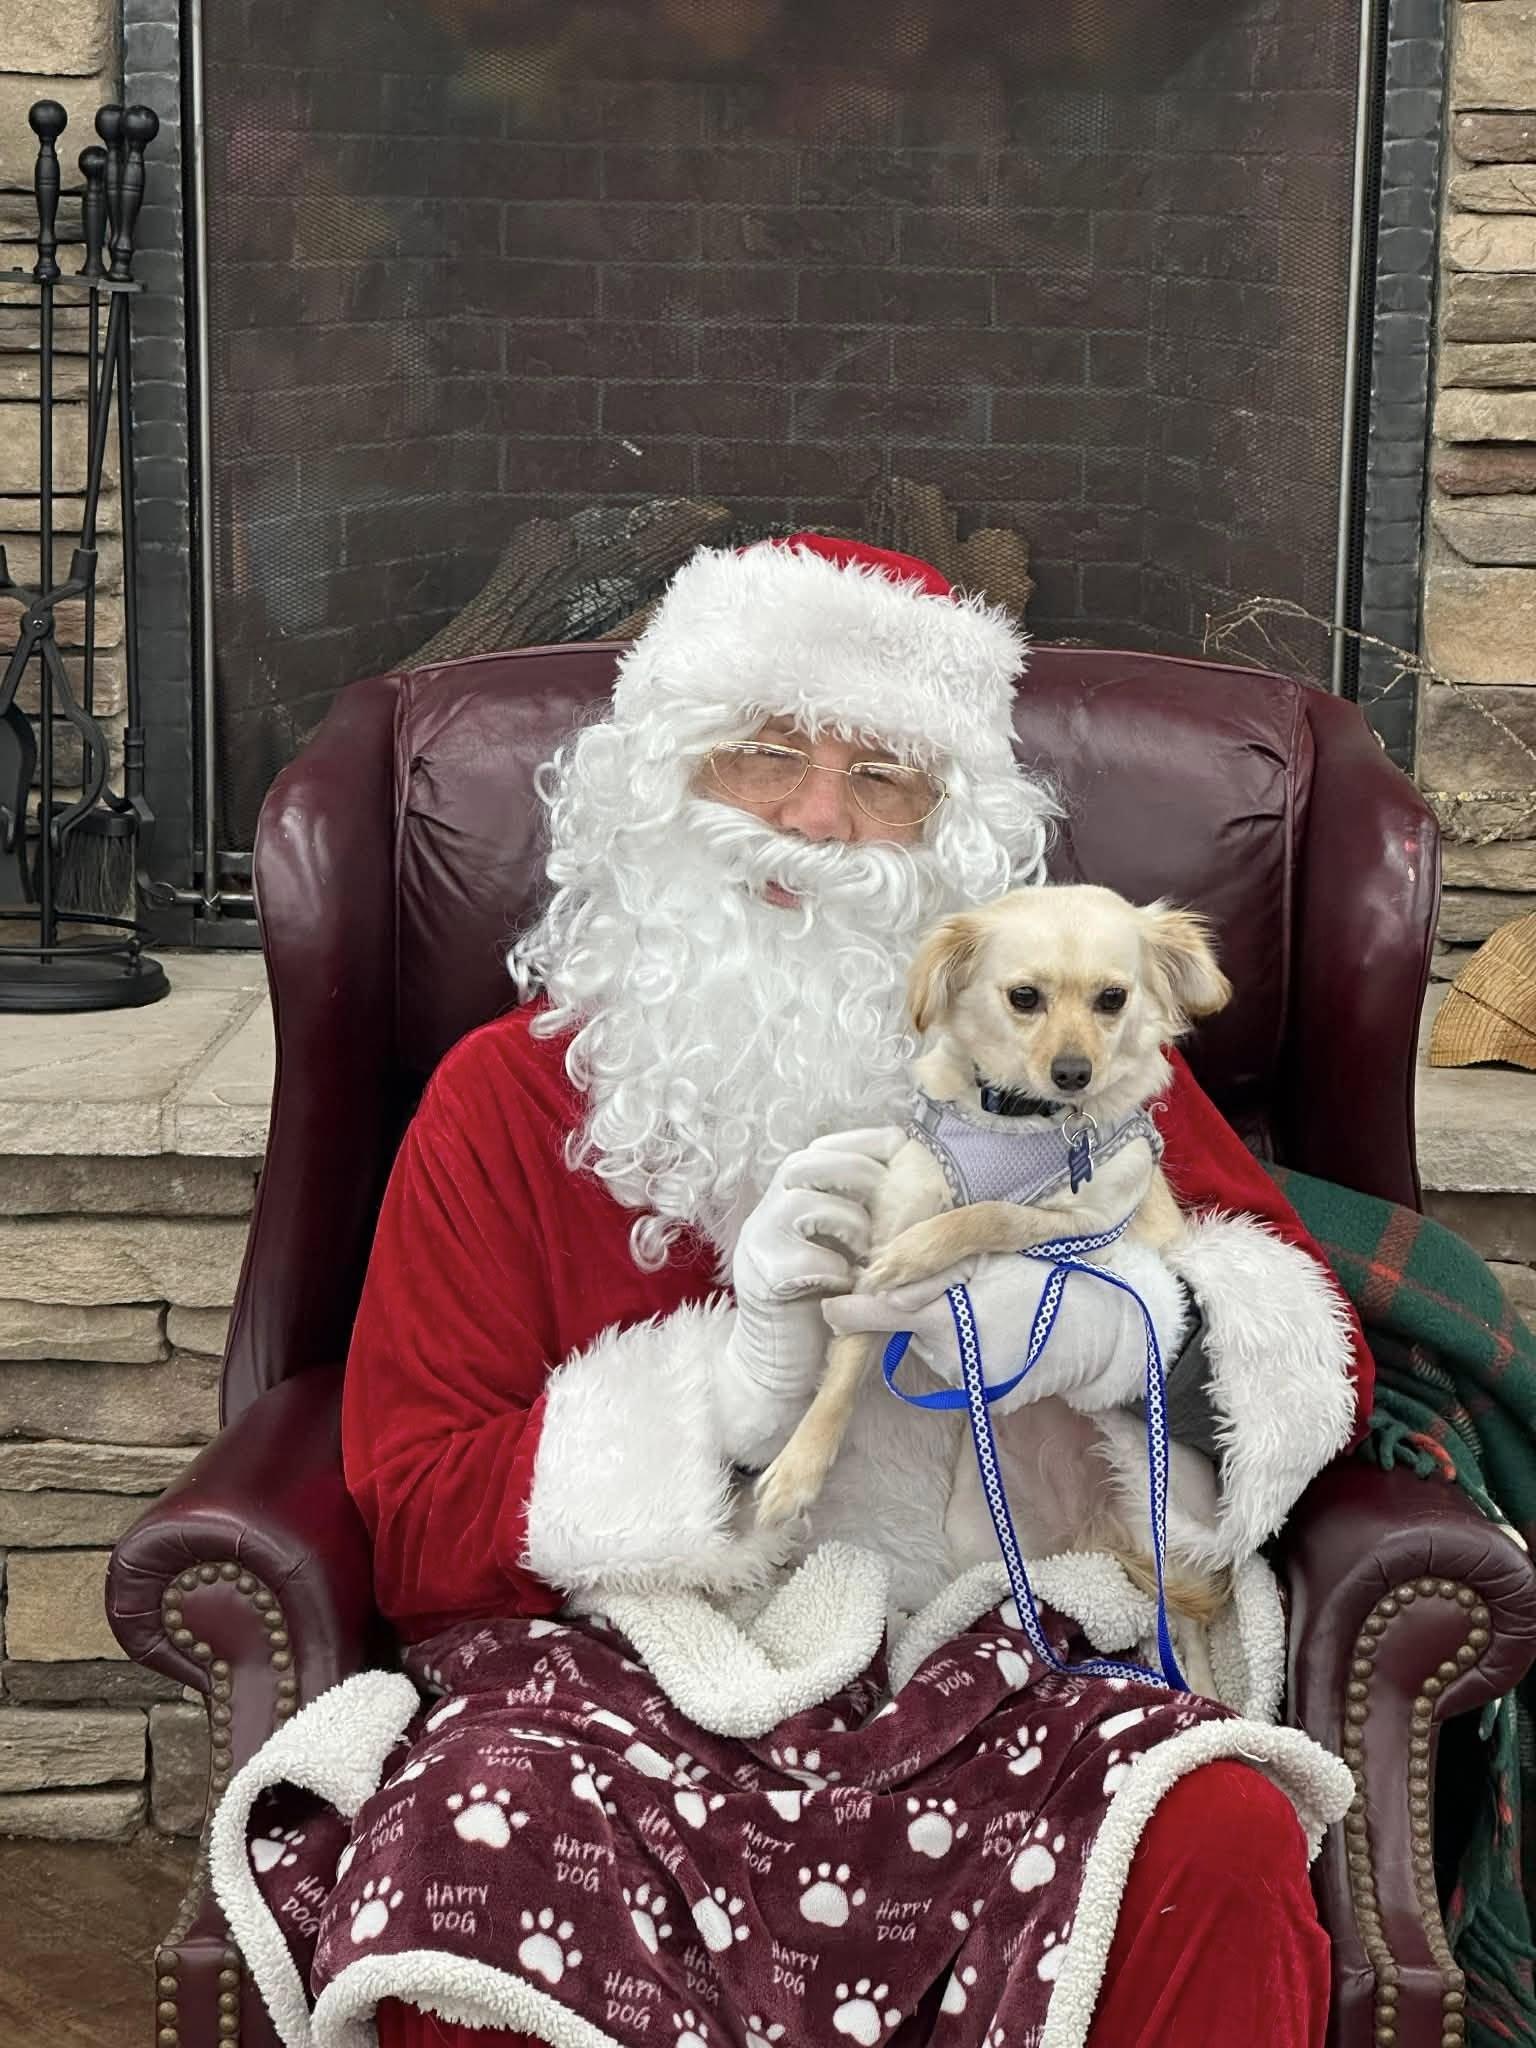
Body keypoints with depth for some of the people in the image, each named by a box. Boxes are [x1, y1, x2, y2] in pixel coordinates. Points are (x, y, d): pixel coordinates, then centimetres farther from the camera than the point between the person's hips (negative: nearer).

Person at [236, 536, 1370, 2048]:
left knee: (1221, 1841, -30)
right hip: (627, 1669, 0)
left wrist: (1081, 1316, -15)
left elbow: (1321, 1349, 7)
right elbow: (414, 1528, 1)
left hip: (995, 1656, 1)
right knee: (473, 1850, -32)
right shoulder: (510, 1096, 9)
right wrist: (745, 1377, -14)